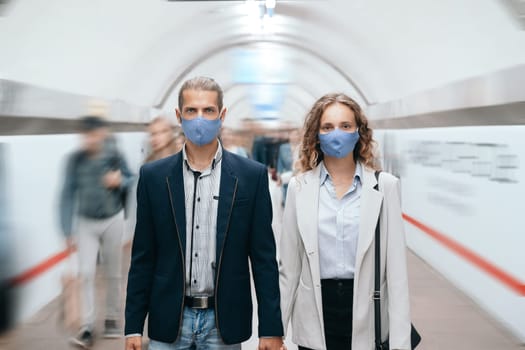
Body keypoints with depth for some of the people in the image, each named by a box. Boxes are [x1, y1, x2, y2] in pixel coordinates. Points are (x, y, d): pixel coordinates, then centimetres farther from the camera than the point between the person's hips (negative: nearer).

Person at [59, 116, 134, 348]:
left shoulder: (114, 155, -11)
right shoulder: (76, 159, -10)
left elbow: (131, 180, 3)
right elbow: (68, 194, -7)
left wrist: (119, 181, -20)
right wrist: (67, 230, -8)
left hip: (112, 220, 0)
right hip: (86, 223, 0)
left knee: (112, 273, 10)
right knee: (86, 273, -7)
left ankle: (112, 318, 27)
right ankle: (87, 327, -1)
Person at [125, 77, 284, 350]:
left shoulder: (252, 175, -2)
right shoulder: (153, 176, 1)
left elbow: (264, 258, -1)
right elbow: (143, 257, 4)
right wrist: (133, 326, 2)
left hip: (224, 324, 0)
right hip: (169, 322, 1)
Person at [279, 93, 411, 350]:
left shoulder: (384, 185, -3)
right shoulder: (299, 186, 0)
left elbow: (396, 264, -5)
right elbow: (289, 265, 4)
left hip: (366, 314, -1)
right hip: (316, 312, 1)